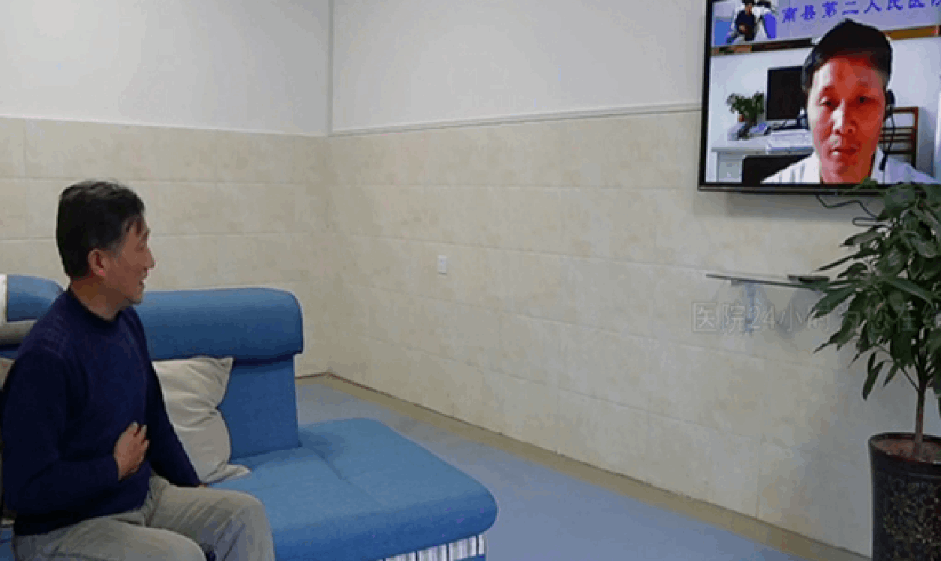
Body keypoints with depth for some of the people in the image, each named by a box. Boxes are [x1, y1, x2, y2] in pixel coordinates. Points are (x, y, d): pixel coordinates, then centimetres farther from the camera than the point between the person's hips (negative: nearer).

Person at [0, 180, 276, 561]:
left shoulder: (126, 321, 1)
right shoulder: (46, 355, -25)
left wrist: (194, 488, 8)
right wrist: (116, 467, -14)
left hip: (142, 496, 8)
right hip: (61, 529, -7)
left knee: (246, 514, -6)